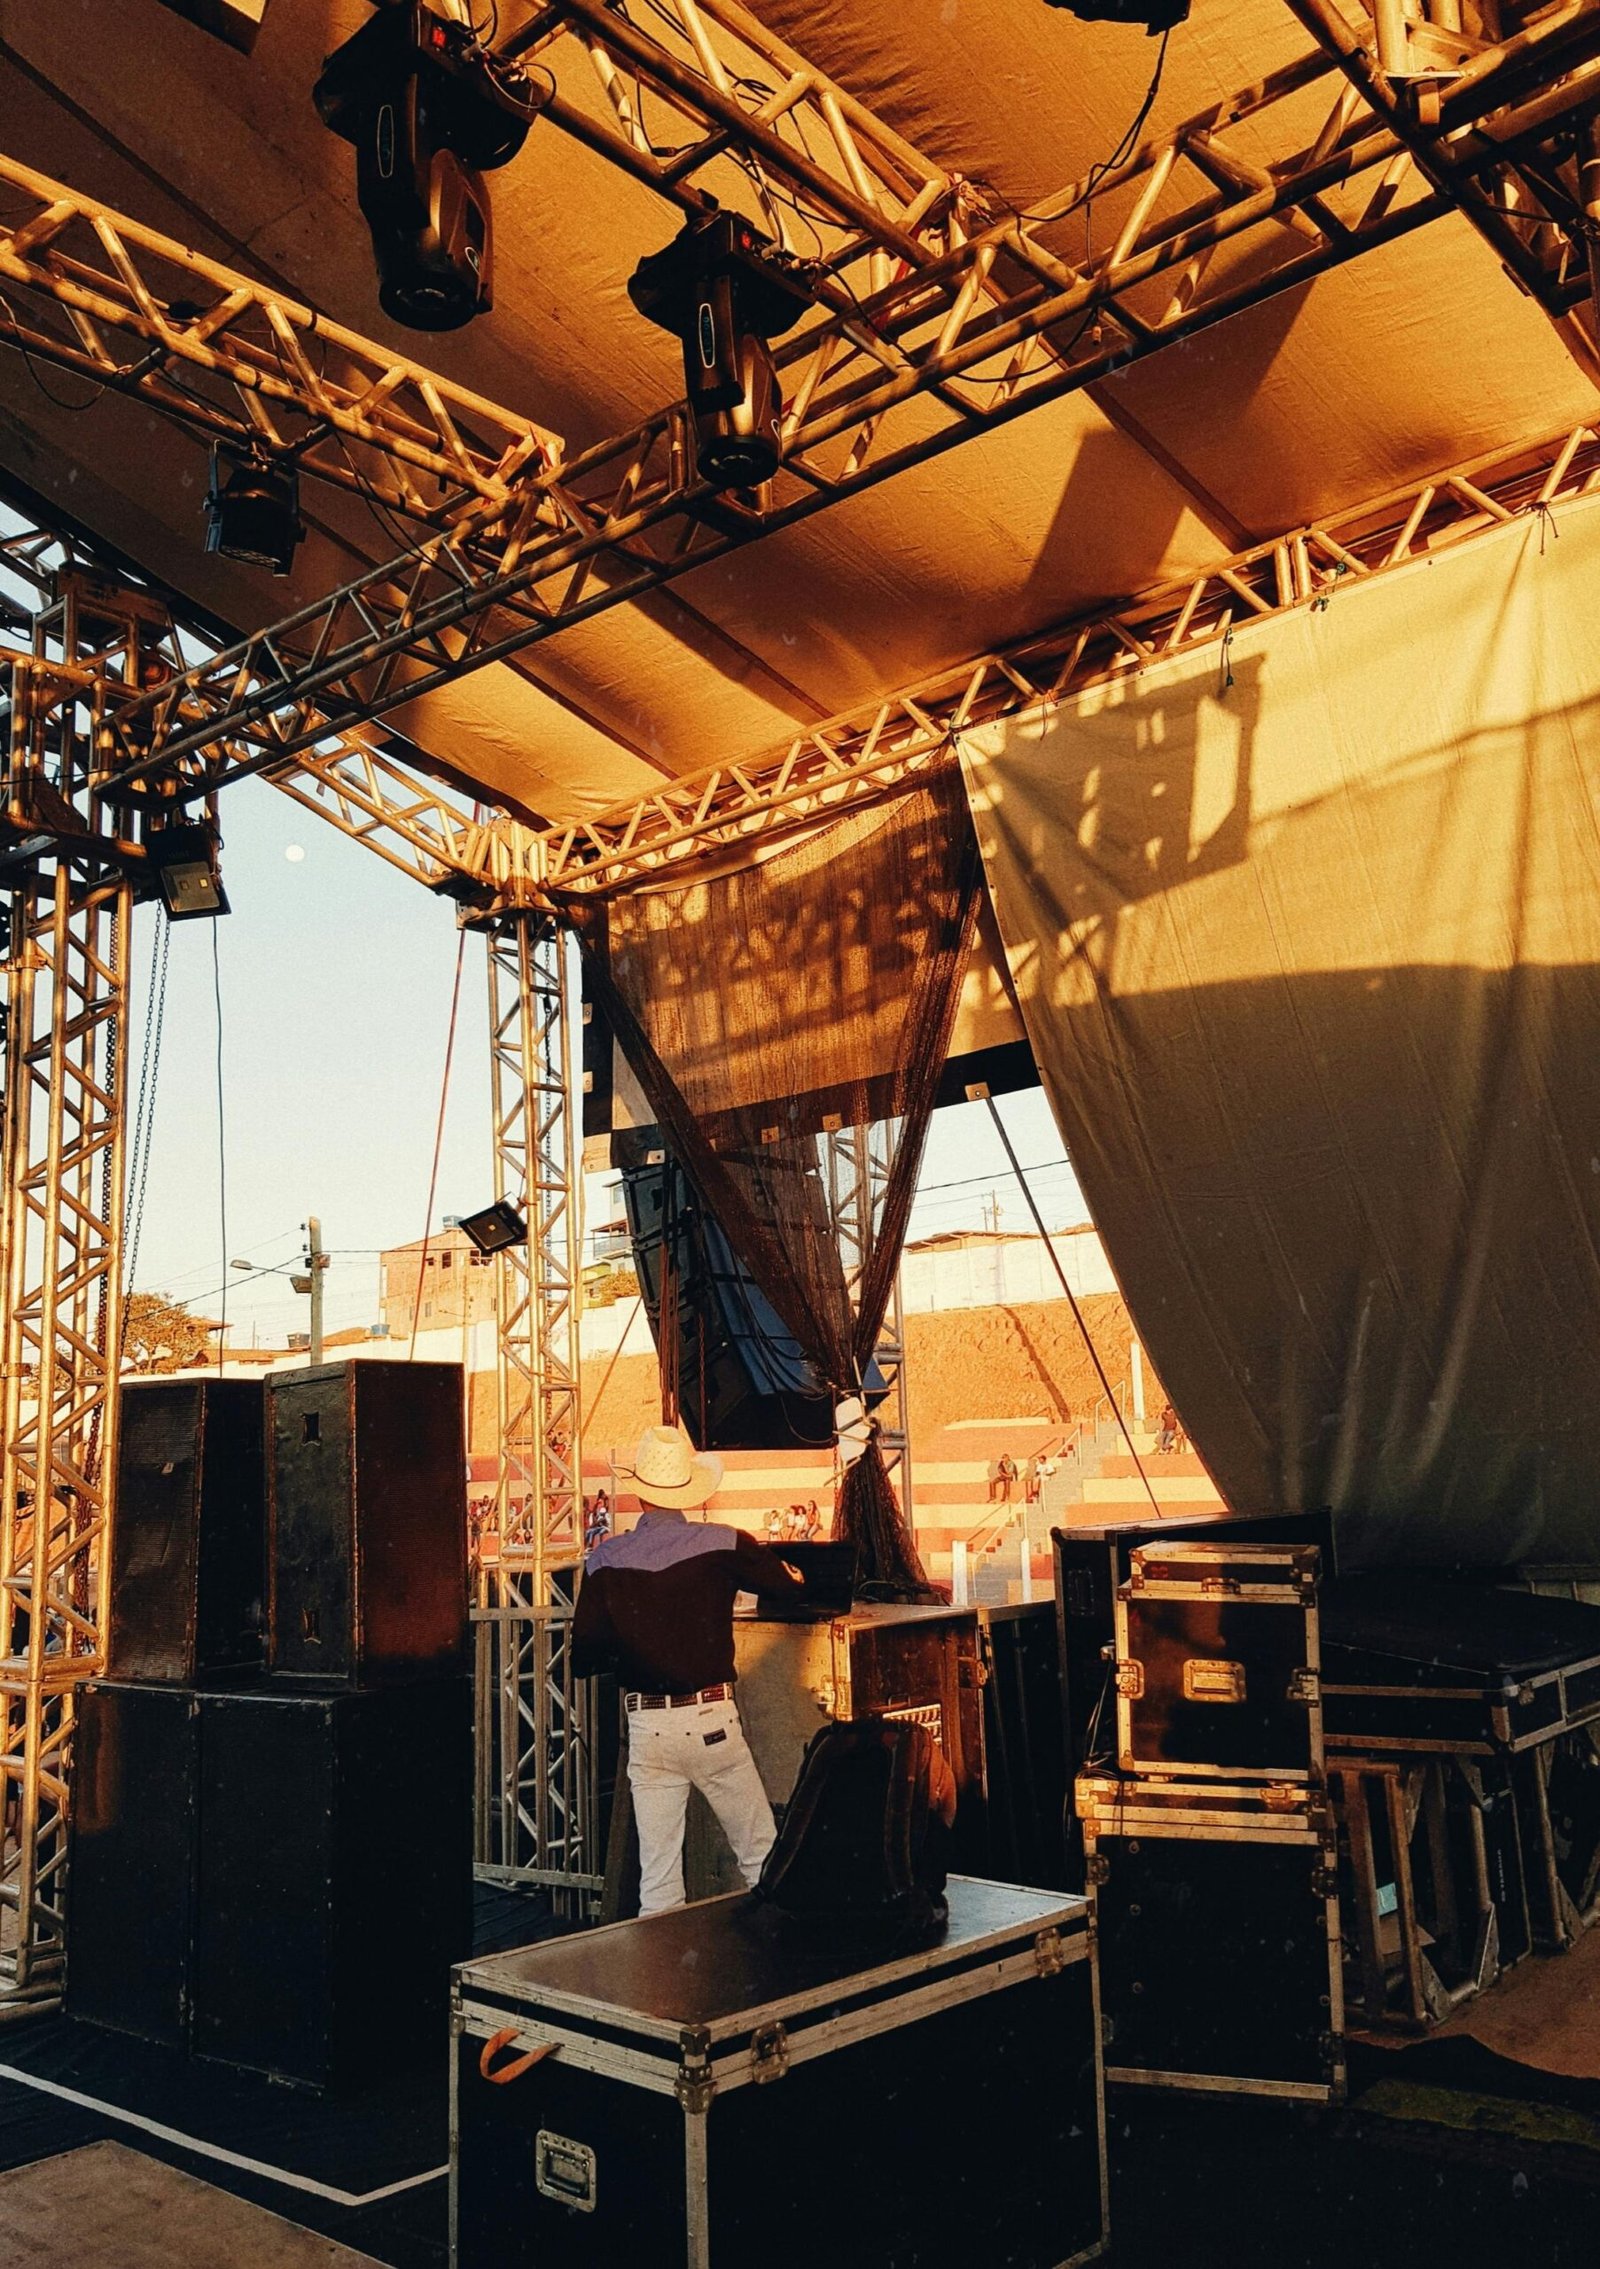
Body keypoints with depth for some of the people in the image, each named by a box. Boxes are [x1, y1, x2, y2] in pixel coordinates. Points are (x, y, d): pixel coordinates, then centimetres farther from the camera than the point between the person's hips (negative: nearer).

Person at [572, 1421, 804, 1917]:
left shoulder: (605, 1560, -3)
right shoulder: (723, 1545, -8)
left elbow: (583, 1660, 0)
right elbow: (793, 1583, 7)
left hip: (645, 1726, 2)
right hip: (711, 1720, -2)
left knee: (657, 1880, 9)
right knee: (762, 1858, 11)